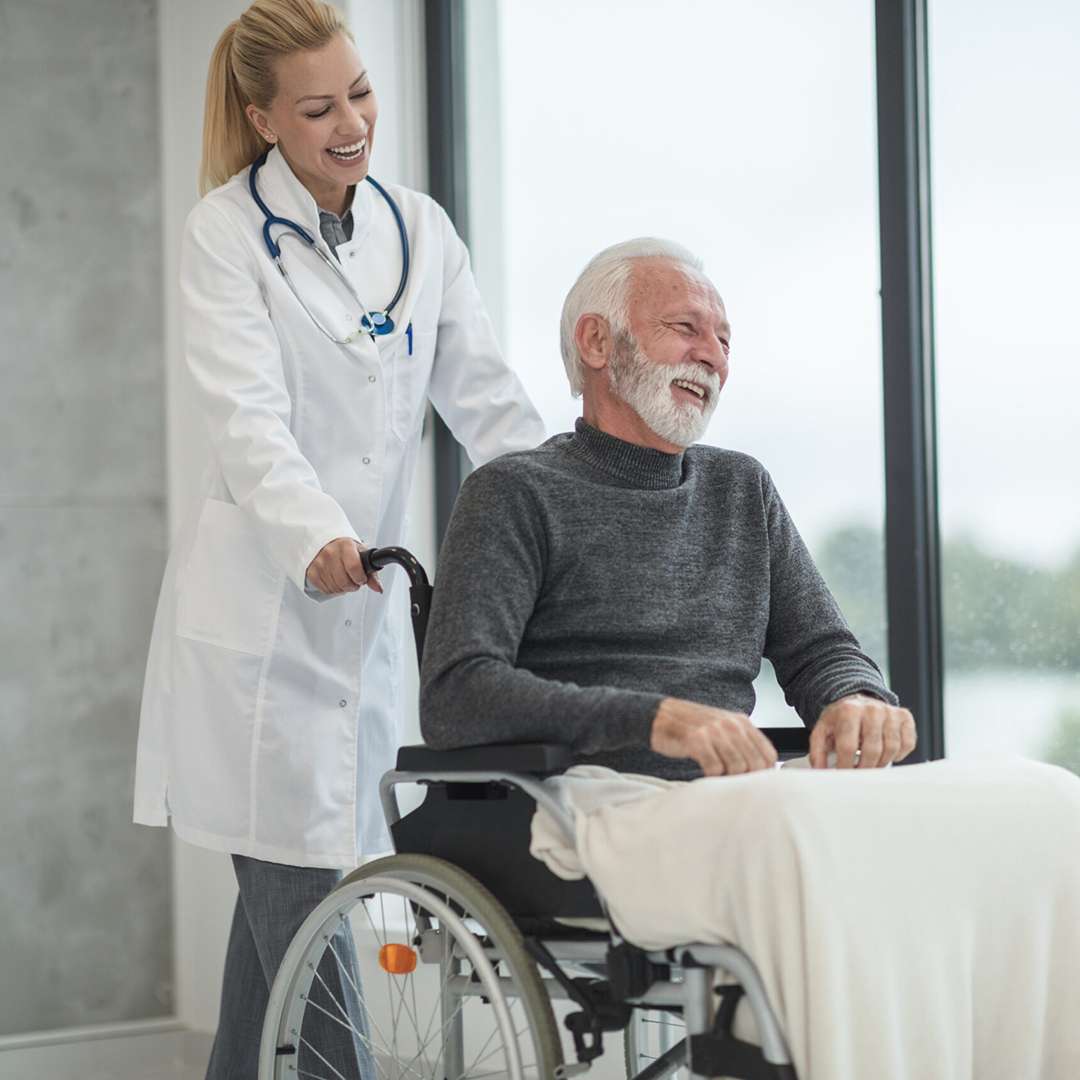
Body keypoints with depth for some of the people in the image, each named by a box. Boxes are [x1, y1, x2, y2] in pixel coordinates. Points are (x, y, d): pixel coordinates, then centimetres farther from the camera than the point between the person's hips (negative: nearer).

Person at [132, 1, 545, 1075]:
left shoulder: (417, 229, 11)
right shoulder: (227, 233, -5)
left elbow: (488, 401, 8)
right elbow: (249, 417, -17)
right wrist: (317, 540, -35)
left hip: (364, 608, 5)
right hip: (256, 610, -5)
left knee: (283, 890, 11)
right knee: (300, 886, -8)